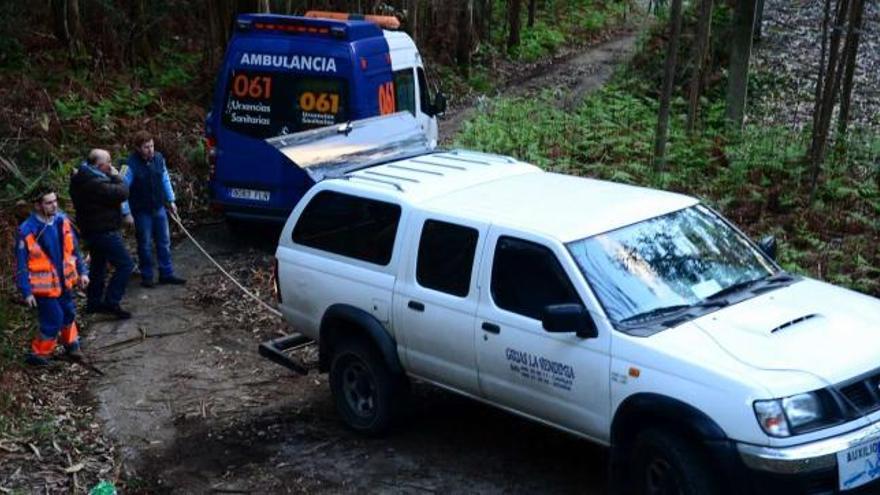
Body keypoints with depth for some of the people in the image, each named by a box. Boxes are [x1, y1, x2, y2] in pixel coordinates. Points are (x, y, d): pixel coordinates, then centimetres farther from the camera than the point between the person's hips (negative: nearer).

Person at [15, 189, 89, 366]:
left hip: (64, 281, 6)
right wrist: (26, 292, -14)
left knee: (68, 314, 20)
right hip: (44, 285, -6)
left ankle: (71, 344, 43)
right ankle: (38, 353, 16)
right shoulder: (27, 231, -20)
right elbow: (22, 265, -14)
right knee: (53, 320, -4)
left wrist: (82, 271, 8)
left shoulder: (62, 221, -4)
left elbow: (73, 249, 9)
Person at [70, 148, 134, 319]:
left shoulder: (81, 178, 6)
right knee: (125, 265, -7)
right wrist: (116, 177, -12)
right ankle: (111, 302, -7)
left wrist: (111, 177, 2)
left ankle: (93, 302, 31)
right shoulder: (96, 183, -27)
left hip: (91, 229, 10)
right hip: (104, 231, -10)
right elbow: (122, 193, -24)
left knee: (98, 265, 22)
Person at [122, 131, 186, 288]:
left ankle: (166, 274, 21)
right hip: (142, 211, -5)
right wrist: (126, 213, -15)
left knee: (164, 242, 11)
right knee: (145, 245, 7)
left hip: (159, 208, 5)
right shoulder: (131, 165, -21)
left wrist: (171, 200, 11)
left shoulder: (158, 158, -7)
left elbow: (165, 179, 9)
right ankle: (146, 277, 20)